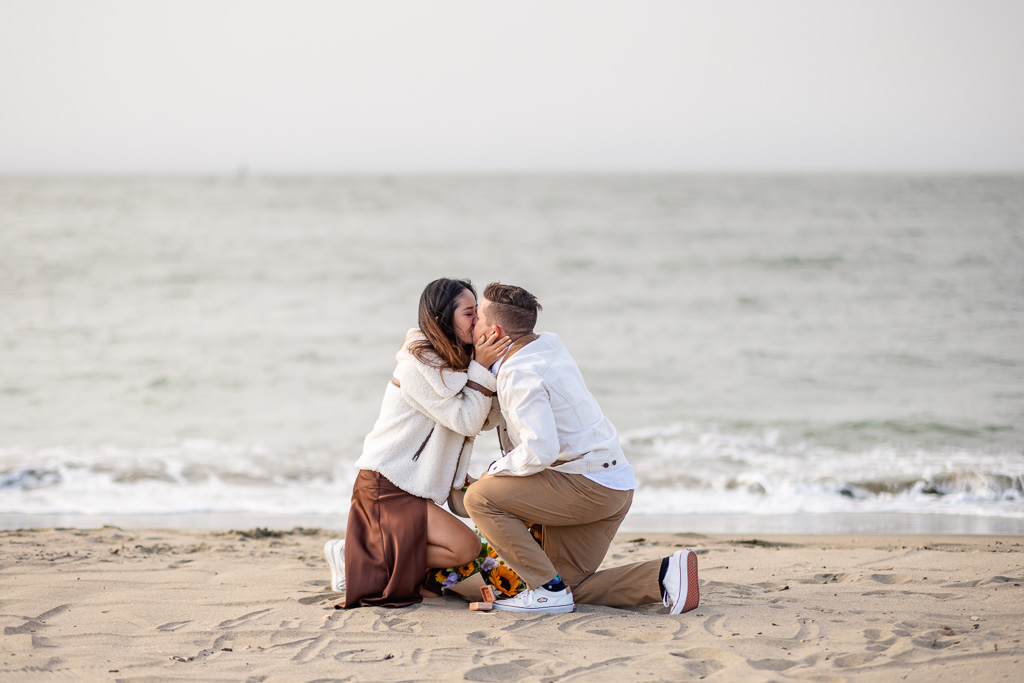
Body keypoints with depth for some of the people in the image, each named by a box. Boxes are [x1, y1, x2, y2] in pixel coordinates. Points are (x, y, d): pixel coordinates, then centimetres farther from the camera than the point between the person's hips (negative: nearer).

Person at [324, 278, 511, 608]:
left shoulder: (451, 363, 12)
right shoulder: (420, 364, -19)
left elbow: (485, 419, 3)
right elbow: (466, 421, -20)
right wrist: (481, 367, -17)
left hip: (409, 487, 10)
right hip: (387, 488, -10)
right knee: (465, 547, -18)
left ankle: (364, 553, 13)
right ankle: (356, 559, -10)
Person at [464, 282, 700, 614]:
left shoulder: (519, 373, -17)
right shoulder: (548, 345, 12)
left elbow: (541, 451, -27)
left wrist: (495, 470, -11)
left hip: (587, 485, -10)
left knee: (480, 498, -12)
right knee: (570, 584, 12)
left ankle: (548, 589, -11)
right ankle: (665, 574, 1)